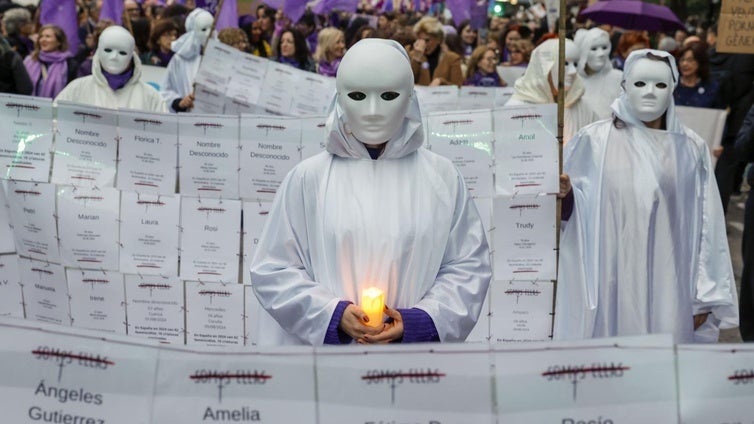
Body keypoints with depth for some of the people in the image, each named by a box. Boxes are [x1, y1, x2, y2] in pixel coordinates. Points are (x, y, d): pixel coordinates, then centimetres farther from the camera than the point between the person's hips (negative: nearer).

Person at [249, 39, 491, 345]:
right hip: (324, 346, 0)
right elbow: (273, 269, 0)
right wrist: (334, 315, -13)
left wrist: (418, 322, -11)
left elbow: (468, 266, 3)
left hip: (416, 347, 1)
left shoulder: (441, 176, 3)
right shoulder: (309, 177, 0)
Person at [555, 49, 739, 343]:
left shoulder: (691, 149, 6)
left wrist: (705, 296, 2)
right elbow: (567, 211, 4)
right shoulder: (594, 140, 0)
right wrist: (565, 193, -19)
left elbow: (705, 225, 5)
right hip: (611, 282, -1)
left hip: (669, 284, 2)